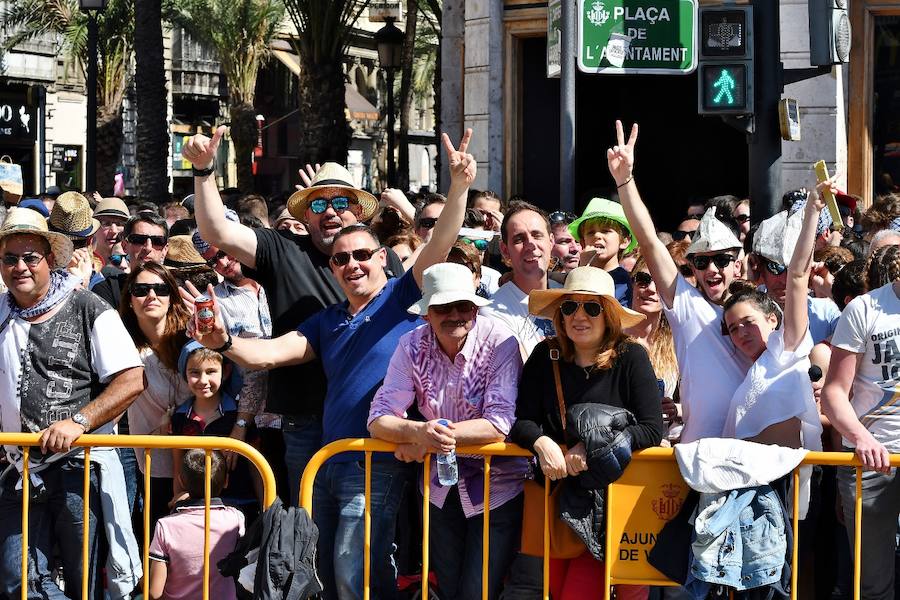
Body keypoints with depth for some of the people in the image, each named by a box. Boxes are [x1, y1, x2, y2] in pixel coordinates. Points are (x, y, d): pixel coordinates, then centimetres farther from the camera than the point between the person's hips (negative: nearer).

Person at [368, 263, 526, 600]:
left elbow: (501, 424, -24)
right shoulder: (412, 347, -7)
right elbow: (379, 419, -12)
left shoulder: (499, 343, -17)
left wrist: (433, 437, -28)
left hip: (496, 487, -4)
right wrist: (418, 432, -34)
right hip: (440, 488, 4)